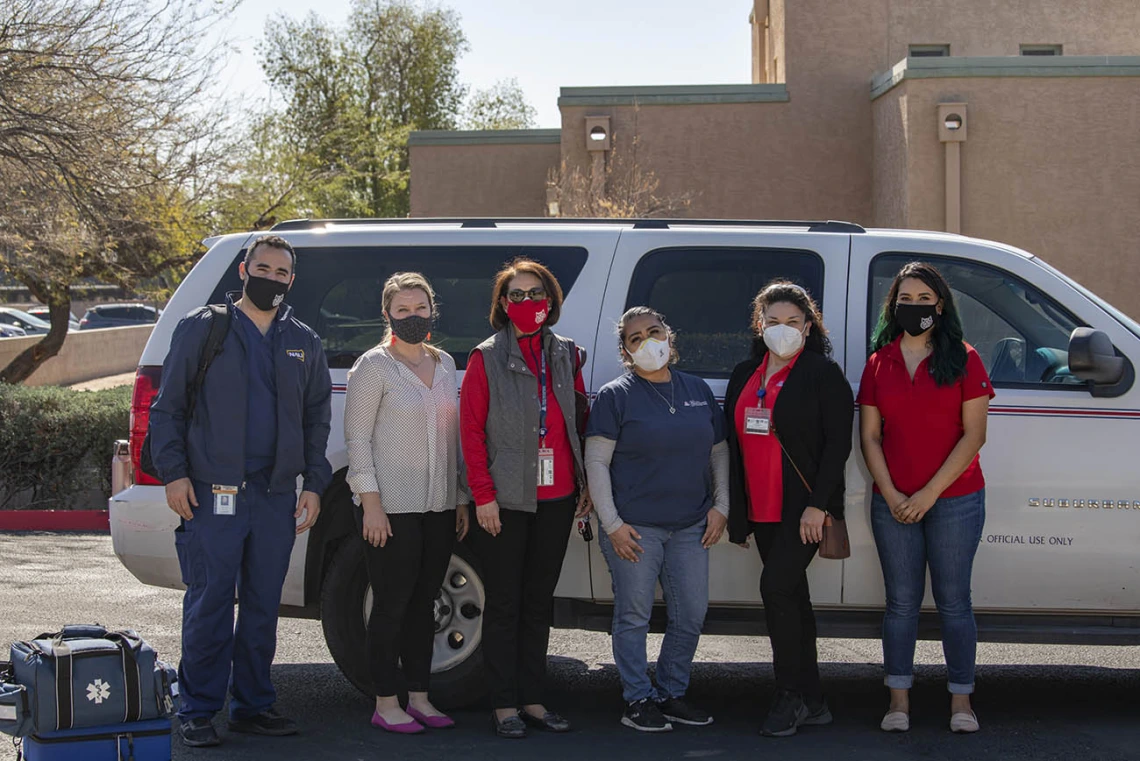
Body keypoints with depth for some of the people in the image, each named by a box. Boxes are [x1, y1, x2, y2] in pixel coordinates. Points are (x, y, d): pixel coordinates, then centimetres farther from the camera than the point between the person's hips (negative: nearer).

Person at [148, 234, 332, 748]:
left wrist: (314, 484, 9)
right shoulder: (202, 328, 3)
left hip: (277, 495, 4)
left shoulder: (304, 343, 15)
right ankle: (198, 712, 4)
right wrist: (174, 473, -7)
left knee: (263, 607, 9)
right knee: (209, 604, -4)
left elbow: (317, 417, 18)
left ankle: (253, 705, 18)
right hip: (212, 494, -4)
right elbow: (167, 407, 2)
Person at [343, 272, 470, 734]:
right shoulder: (374, 366, -5)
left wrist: (461, 497, 13)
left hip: (439, 506, 6)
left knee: (423, 602, 11)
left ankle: (419, 697, 18)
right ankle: (386, 705, 5)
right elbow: (357, 437, -8)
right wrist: (371, 503, -15)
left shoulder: (444, 363, 13)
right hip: (393, 506, -6)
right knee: (392, 605, -2)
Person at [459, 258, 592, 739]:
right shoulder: (487, 358, -2)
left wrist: (585, 484, 8)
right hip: (506, 500, -4)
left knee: (539, 601, 10)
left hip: (557, 498, 4)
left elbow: (580, 423, 14)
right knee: (504, 604, 1)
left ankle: (533, 701, 18)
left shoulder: (567, 356, 11)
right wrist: (483, 494, -11)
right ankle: (504, 707, 6)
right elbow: (471, 430, -5)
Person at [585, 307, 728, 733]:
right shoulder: (615, 397, -3)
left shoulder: (698, 391, 11)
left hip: (690, 527, 5)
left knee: (691, 616, 7)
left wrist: (720, 506, 7)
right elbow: (596, 462, -5)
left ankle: (671, 694, 22)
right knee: (634, 616, 1)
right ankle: (638, 701, 12)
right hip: (635, 528, -4)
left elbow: (719, 452, 18)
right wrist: (612, 524, -10)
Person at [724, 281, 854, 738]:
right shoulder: (745, 375, 13)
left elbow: (838, 442, -11)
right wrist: (736, 511, 11)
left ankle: (791, 696, -7)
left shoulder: (823, 374, -6)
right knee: (792, 596, 10)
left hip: (805, 509, -7)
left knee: (776, 587, -17)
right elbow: (733, 441, 15)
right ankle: (812, 702, 17)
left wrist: (817, 505, -18)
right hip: (762, 510, 7)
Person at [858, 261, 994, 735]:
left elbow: (973, 434, -5)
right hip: (893, 504, 2)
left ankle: (961, 699, 11)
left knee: (953, 601, 2)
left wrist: (931, 492, -11)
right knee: (902, 601, 7)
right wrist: (891, 494, -6)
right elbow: (869, 435, 6)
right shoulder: (879, 363, 8)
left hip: (955, 500, -2)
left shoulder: (963, 360, 0)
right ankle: (899, 700, 14)